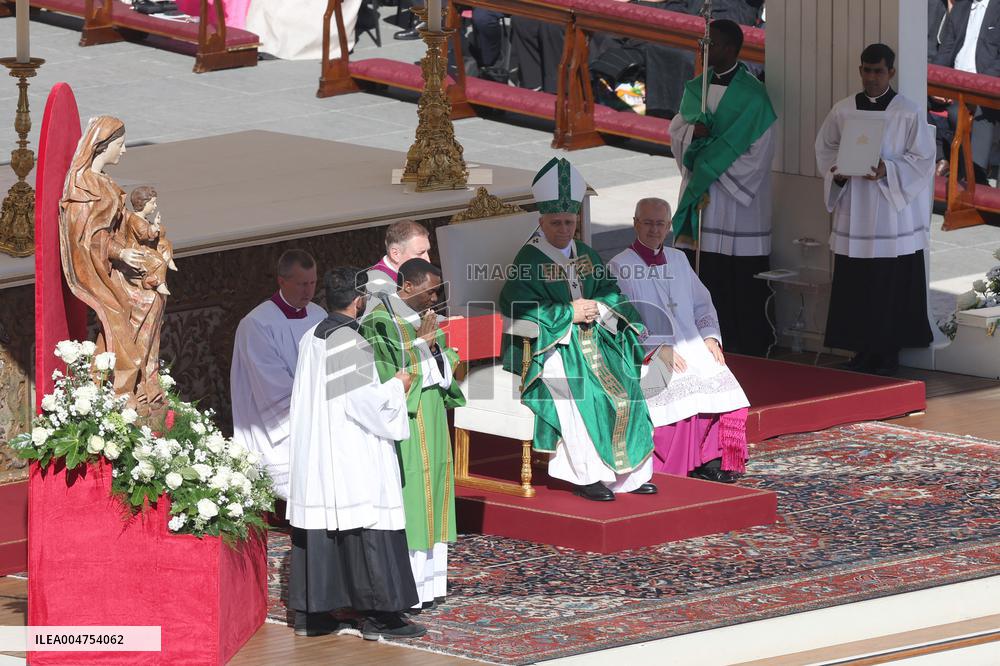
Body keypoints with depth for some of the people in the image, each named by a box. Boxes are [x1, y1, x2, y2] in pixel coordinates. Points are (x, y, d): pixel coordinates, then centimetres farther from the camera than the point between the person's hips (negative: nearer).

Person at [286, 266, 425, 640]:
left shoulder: (311, 339, 9)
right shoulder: (352, 344, -17)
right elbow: (369, 403, -19)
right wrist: (397, 386, -1)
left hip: (313, 456, 8)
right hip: (352, 457, -8)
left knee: (318, 531, 10)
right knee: (367, 533, -3)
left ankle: (309, 612, 12)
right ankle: (379, 615, -1)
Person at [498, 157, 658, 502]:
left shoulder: (586, 256, 16)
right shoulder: (529, 260, -5)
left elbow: (610, 290, 16)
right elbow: (515, 305, -15)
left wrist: (598, 306, -9)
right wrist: (569, 313, -15)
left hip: (592, 339, 6)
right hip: (549, 344, -6)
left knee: (625, 385, -16)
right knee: (582, 392, -31)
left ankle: (630, 471, -10)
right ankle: (587, 475, -27)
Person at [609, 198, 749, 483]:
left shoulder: (678, 260, 20)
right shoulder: (619, 267, 1)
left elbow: (702, 304, 22)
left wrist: (710, 336, 3)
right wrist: (658, 348, -18)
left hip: (692, 349, 6)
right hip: (646, 357, -5)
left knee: (724, 388, -19)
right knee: (678, 393, -31)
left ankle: (713, 463, -13)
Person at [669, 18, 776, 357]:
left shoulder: (752, 96, -9)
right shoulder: (696, 88, 11)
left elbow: (757, 154, -11)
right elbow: (676, 128, 11)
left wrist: (712, 168, -13)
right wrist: (692, 131, -12)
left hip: (737, 201, -6)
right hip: (699, 191, 6)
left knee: (743, 287, -4)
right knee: (705, 277, 6)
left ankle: (749, 353, 2)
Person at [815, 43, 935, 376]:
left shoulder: (909, 113, -2)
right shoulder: (842, 110, 8)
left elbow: (922, 159, -3)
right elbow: (824, 148, 15)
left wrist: (888, 171, -18)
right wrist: (836, 171, -5)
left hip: (894, 213, -3)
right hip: (853, 212, 3)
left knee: (892, 290, -3)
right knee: (854, 289, 2)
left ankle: (887, 355, 5)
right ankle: (862, 352, 11)